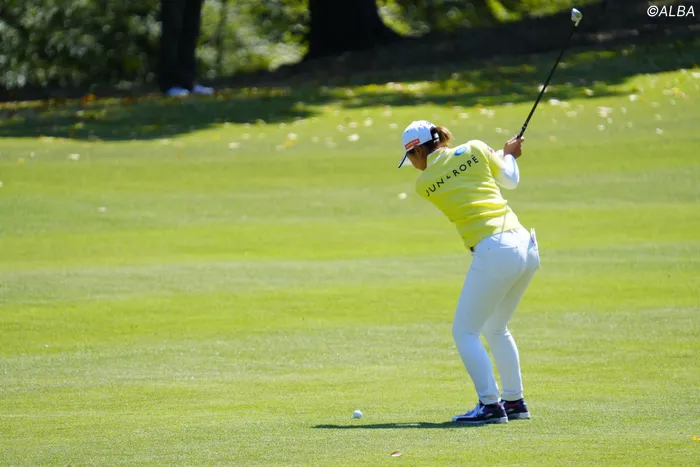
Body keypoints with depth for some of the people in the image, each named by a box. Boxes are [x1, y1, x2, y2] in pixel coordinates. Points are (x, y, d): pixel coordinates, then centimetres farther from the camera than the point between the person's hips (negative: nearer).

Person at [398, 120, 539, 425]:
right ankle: (514, 401, 23)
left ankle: (490, 405, -8)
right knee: (495, 329, 22)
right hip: (525, 244, 6)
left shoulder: (424, 184, 3)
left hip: (493, 251, -6)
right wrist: (508, 155, 41)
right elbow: (510, 181, 19)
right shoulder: (475, 149, 8)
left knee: (465, 332, 2)